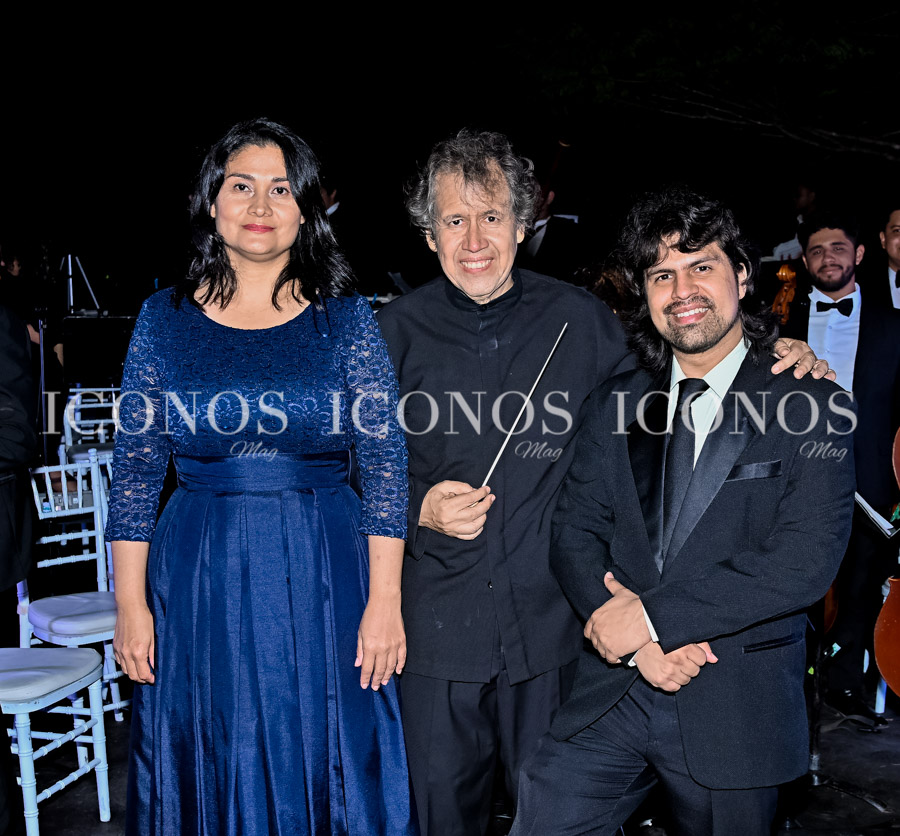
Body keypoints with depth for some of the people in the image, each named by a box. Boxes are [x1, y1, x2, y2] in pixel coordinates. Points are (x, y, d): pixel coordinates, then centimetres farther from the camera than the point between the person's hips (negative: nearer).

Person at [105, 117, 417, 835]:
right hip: (200, 587, 1)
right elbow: (135, 468, 4)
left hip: (325, 585, -1)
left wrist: (385, 600, -9)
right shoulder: (165, 319, 3)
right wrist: (130, 605, -1)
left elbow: (386, 463, -3)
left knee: (328, 778, 10)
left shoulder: (346, 318, 0)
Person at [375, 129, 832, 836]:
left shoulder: (580, 320, -2)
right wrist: (418, 508, -15)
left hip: (549, 627, 0)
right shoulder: (398, 331, -2)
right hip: (437, 631, 0)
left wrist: (776, 360, -3)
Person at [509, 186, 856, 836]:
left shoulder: (812, 406, -6)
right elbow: (574, 532, 3)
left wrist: (652, 615, -17)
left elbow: (806, 561, -15)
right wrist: (636, 641, -13)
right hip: (612, 692, 3)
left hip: (739, 710, -2)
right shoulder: (615, 402, 6)